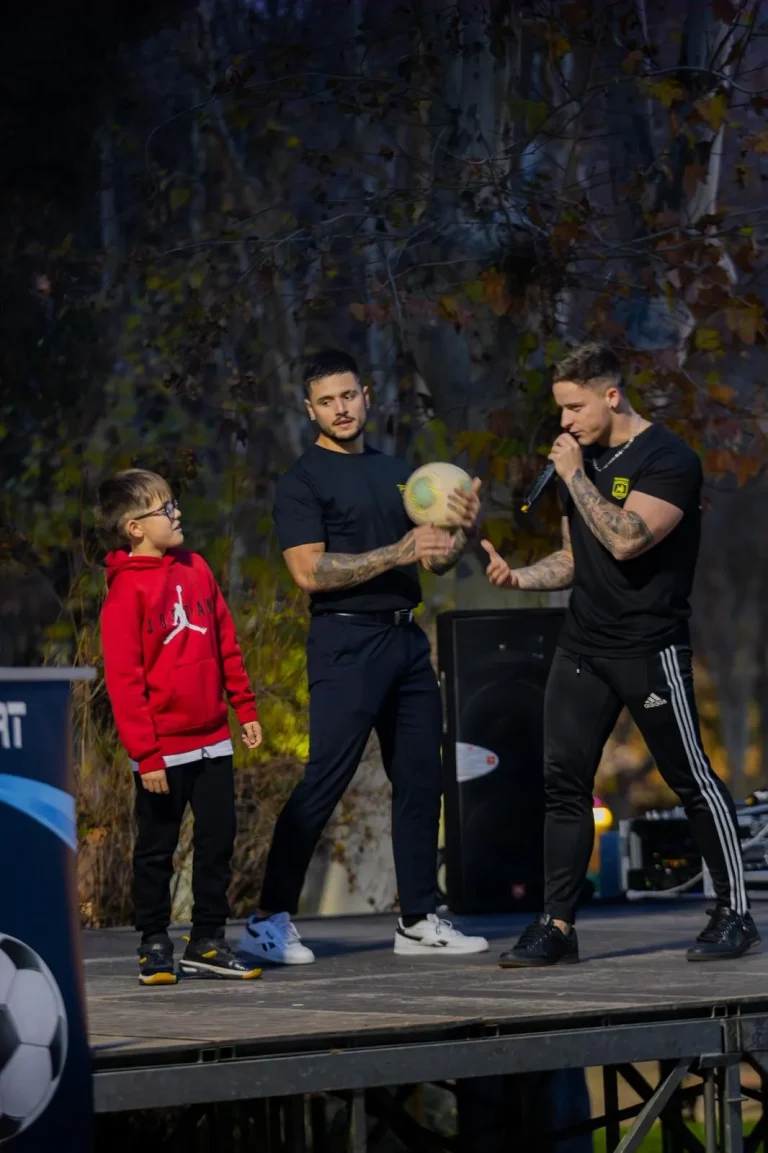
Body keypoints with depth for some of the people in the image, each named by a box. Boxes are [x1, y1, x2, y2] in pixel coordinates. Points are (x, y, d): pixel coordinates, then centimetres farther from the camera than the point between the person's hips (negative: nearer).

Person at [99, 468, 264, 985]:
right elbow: (123, 678, -13)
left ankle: (208, 941, 20)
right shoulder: (127, 589, -12)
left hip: (213, 740, 6)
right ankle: (155, 945, 17)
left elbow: (227, 644, 15)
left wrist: (245, 708, 13)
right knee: (157, 849, 6)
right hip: (164, 750, -6)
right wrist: (145, 754, -15)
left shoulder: (196, 569, 7)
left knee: (218, 840, 9)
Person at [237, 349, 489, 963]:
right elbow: (309, 571, -14)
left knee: (421, 779, 7)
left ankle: (419, 920, 15)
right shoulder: (303, 481, -3)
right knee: (324, 781, -11)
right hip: (347, 641, -7)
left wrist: (462, 527, -4)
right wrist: (397, 553, -20)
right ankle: (270, 921, -8)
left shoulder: (398, 472, 18)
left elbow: (436, 560, 19)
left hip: (406, 638, 7)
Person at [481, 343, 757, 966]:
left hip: (651, 647, -7)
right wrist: (518, 576, 4)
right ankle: (558, 925, 2)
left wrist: (575, 475, -16)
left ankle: (735, 913, 9)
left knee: (692, 779, -1)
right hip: (583, 648, 7)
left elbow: (627, 539, -23)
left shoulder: (668, 459, -10)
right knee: (564, 780, 0)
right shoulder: (585, 459, 14)